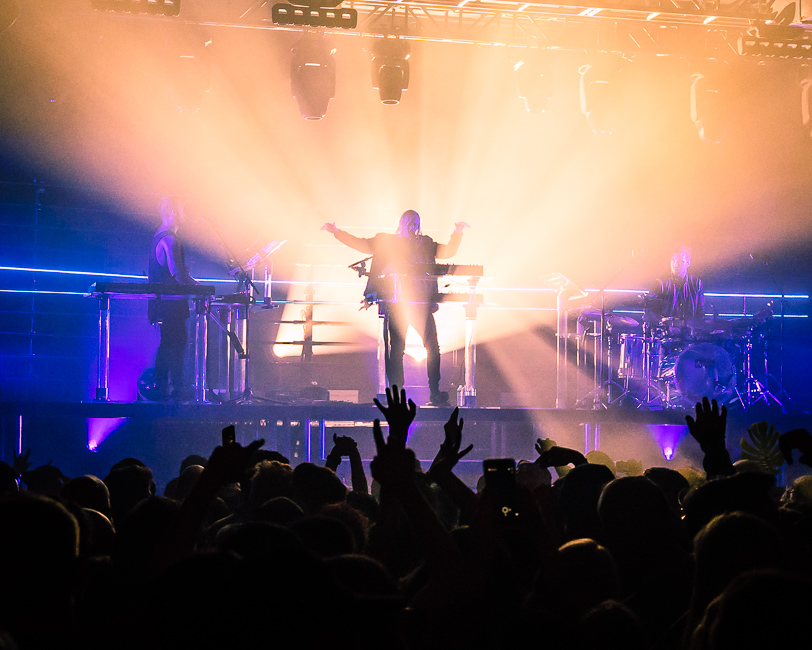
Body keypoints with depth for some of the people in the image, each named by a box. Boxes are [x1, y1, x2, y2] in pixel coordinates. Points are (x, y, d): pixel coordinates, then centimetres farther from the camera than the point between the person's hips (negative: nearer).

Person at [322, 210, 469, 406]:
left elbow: (448, 251, 9)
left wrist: (457, 233, -6)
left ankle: (435, 393, -3)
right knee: (396, 349, -2)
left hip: (420, 302, 1)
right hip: (395, 303, -1)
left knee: (433, 348, -7)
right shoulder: (385, 242, 12)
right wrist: (336, 232, 4)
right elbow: (359, 244, 12)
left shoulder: (425, 245, 14)